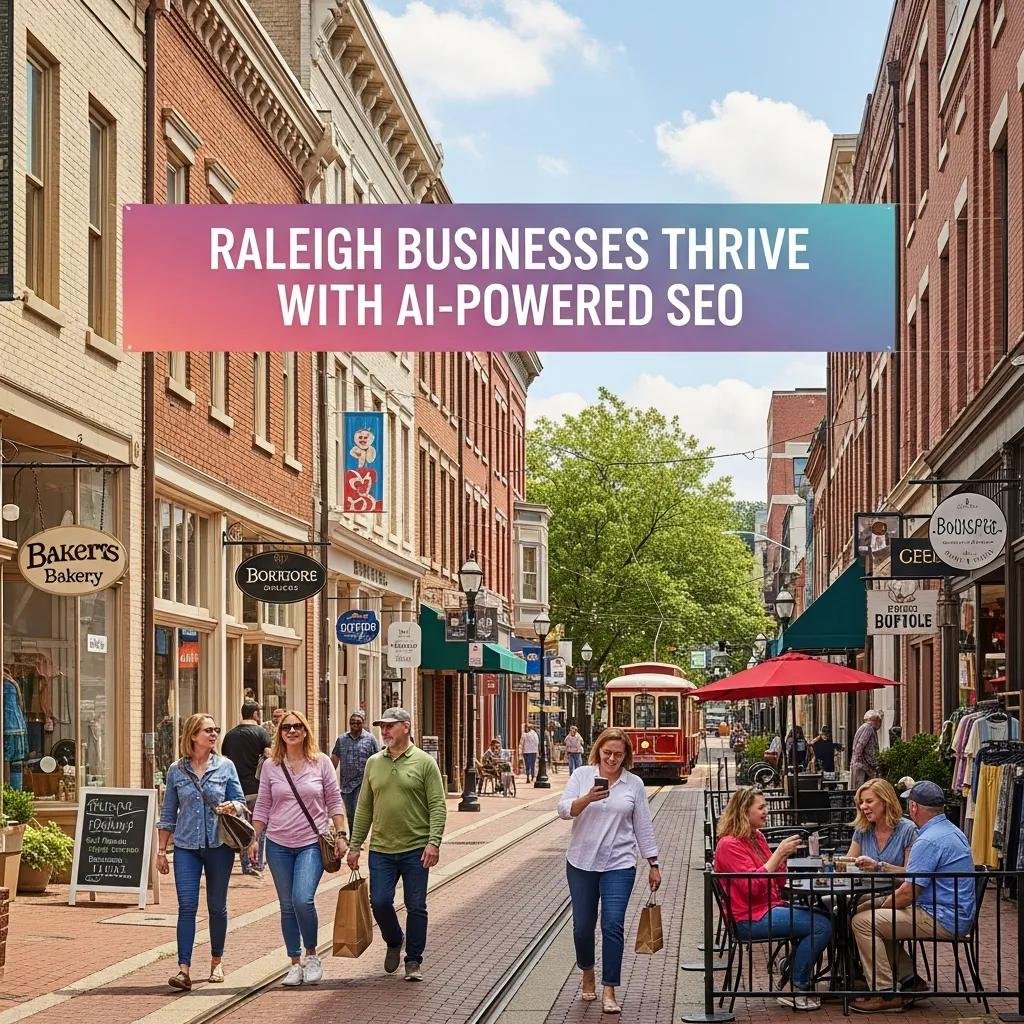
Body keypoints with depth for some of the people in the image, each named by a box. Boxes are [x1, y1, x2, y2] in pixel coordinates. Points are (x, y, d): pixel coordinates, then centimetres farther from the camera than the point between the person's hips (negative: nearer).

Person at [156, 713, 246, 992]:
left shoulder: (225, 767, 3)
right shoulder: (176, 771, 4)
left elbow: (240, 801, 5)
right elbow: (168, 814, 10)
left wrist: (233, 807, -20)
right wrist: (161, 850, 8)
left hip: (219, 845, 0)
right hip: (186, 846, 0)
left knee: (216, 906, 9)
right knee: (187, 907, -9)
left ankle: (217, 961, 26)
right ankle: (184, 969, -13)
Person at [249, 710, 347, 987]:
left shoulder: (321, 762, 1)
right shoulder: (271, 766, 5)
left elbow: (334, 802, 4)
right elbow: (262, 807, 9)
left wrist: (340, 835, -2)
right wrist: (254, 839, 2)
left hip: (312, 843, -2)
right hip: (279, 845, 3)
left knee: (303, 900, -19)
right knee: (287, 907, 6)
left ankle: (312, 955, 1)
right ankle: (295, 963, 16)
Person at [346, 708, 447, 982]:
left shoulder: (424, 762, -3)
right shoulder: (374, 763, 9)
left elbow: (437, 806, -7)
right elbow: (364, 808, 13)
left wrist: (434, 842, -17)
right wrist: (355, 846, 9)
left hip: (416, 850, -3)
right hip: (381, 849, 3)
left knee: (416, 907, 2)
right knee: (379, 903, -1)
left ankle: (414, 961, 15)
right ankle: (394, 942, 27)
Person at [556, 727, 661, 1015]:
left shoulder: (634, 784, 4)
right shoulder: (582, 776, 2)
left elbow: (643, 827, 8)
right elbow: (564, 810, -8)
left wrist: (653, 864, 8)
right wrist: (587, 798, -26)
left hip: (619, 865, -1)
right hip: (581, 863, 1)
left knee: (613, 924, -11)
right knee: (583, 926, 7)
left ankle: (609, 991, -6)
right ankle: (588, 974, 34)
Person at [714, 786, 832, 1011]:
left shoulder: (757, 837, 15)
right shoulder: (729, 845, -13)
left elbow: (776, 882, 15)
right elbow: (752, 886, -24)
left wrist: (784, 856, -3)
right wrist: (778, 853, -22)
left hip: (771, 907, 9)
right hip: (751, 918, -9)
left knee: (825, 916, 2)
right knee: (821, 926, -17)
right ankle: (795, 991, -9)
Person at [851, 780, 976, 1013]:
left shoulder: (928, 841, -21)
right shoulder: (950, 831, 12)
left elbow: (907, 894, -19)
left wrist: (881, 907, -1)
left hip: (941, 920, -11)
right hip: (956, 917, 11)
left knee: (864, 922, -11)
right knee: (879, 919, 19)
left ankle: (886, 993, -8)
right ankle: (910, 981, 16)